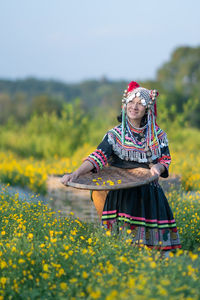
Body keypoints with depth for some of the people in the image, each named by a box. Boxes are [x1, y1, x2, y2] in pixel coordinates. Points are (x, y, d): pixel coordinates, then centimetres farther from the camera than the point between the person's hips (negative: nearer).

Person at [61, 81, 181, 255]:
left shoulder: (158, 135, 7)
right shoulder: (116, 134, -1)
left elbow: (165, 159, 12)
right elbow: (98, 156, -10)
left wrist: (158, 167, -13)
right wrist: (76, 174, -25)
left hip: (150, 194, 2)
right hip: (122, 193, -2)